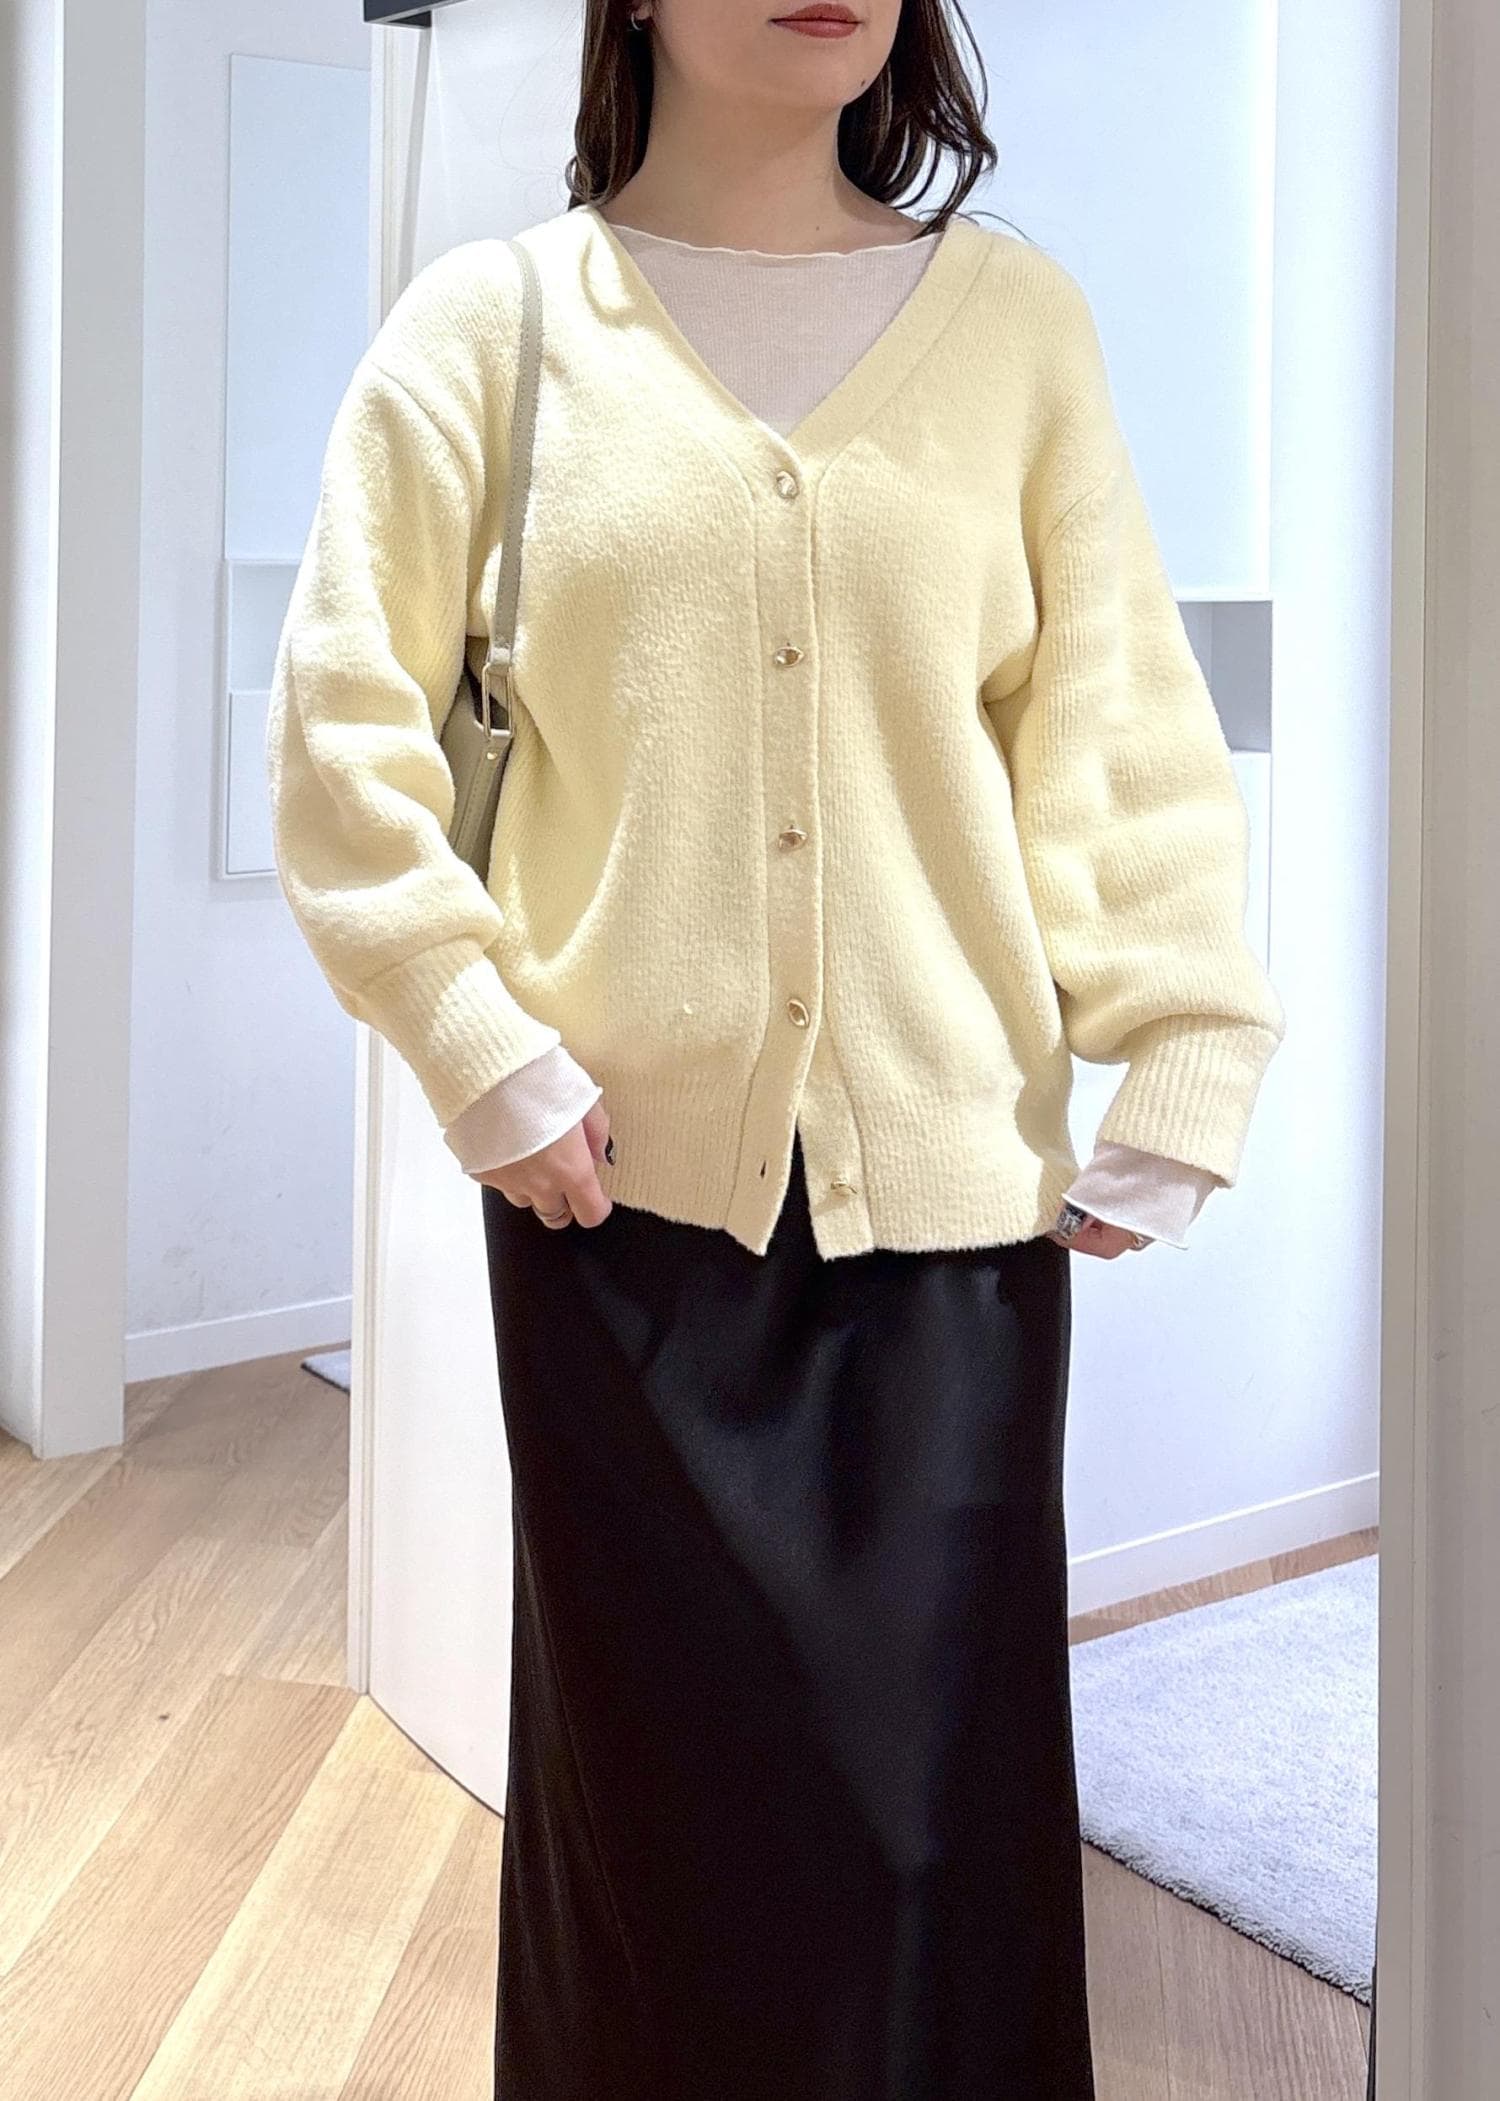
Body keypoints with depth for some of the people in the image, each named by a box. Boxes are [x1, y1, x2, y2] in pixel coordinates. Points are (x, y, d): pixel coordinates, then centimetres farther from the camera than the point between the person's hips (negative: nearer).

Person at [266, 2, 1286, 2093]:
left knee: (943, 1779, 6)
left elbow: (1132, 726, 3)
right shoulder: (494, 320, 5)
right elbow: (345, 728, 2)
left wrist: (1188, 1077, -4)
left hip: (954, 1180, 1)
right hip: (627, 1178, 0)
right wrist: (484, 1055, -6)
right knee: (666, 1777, 10)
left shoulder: (1016, 315, 7)